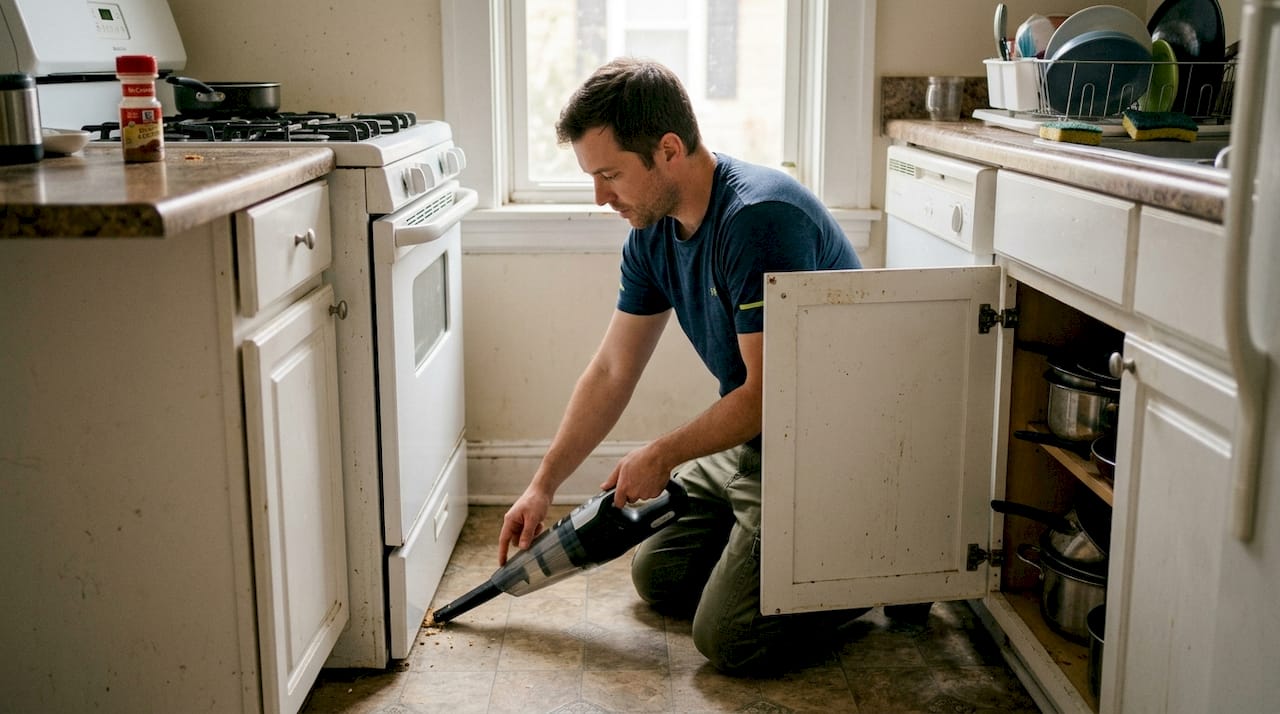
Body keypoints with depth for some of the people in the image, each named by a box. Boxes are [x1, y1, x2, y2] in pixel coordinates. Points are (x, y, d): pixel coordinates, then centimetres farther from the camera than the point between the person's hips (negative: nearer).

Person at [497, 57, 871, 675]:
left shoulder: (758, 219, -27)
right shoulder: (653, 232, 1)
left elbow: (769, 395, -25)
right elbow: (611, 372, 9)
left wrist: (661, 456, -10)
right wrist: (542, 486, 9)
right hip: (752, 443, 9)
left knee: (729, 640, -14)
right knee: (657, 575, 16)